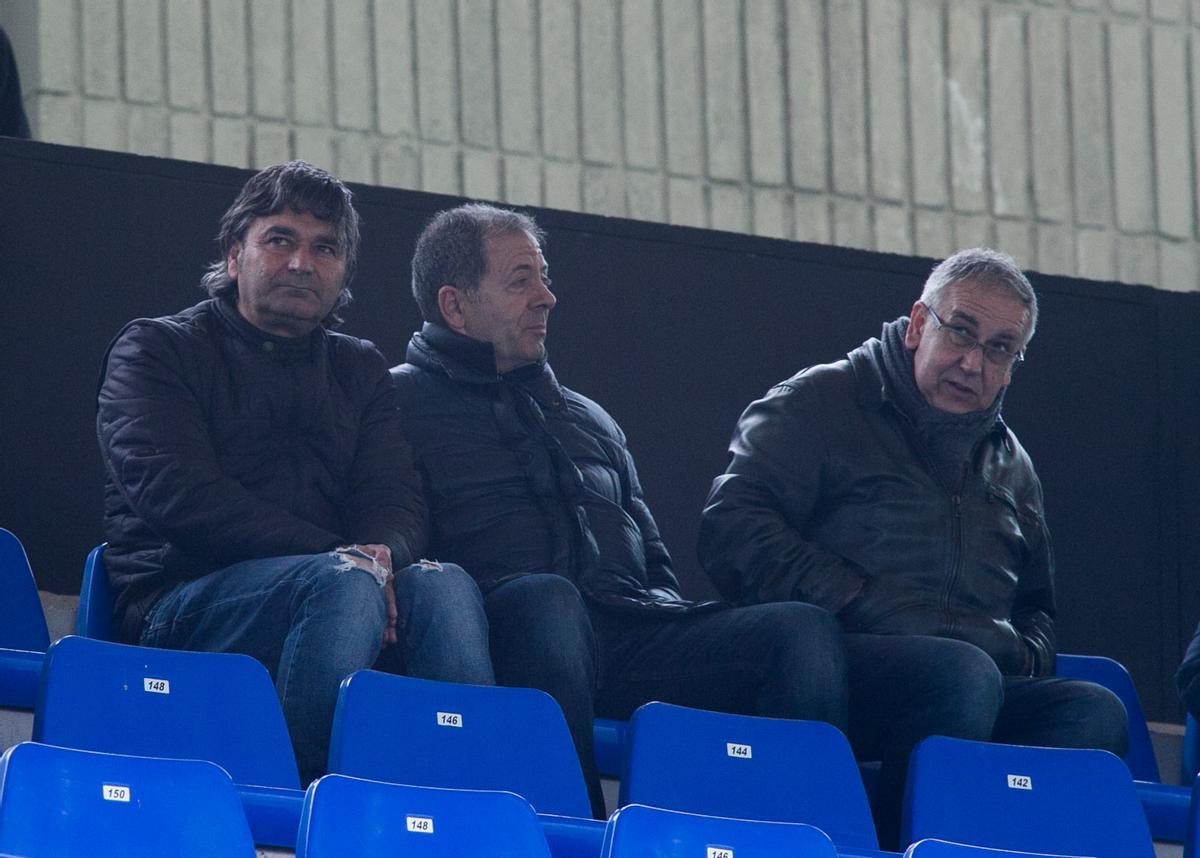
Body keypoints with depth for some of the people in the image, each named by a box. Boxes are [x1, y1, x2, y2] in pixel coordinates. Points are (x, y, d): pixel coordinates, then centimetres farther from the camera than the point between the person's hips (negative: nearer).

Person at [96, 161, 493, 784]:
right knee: (344, 586, -35)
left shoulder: (361, 370, 26)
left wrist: (380, 556, -17)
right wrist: (343, 558, -16)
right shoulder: (155, 350, 10)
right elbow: (175, 493, -7)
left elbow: (395, 501, 12)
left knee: (442, 586, -28)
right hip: (183, 604, -4)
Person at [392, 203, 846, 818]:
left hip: (635, 630, 6)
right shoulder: (402, 403, 13)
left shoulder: (589, 419, 33)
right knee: (547, 600, -41)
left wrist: (671, 619, 10)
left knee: (805, 629, -18)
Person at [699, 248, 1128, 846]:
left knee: (1096, 713, -27)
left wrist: (1025, 656, 13)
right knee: (964, 674, -39)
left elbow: (1036, 605, 39)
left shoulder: (1011, 464, 30)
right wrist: (852, 602, -13)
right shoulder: (820, 404, 10)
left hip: (988, 691, 6)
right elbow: (731, 527, -3)